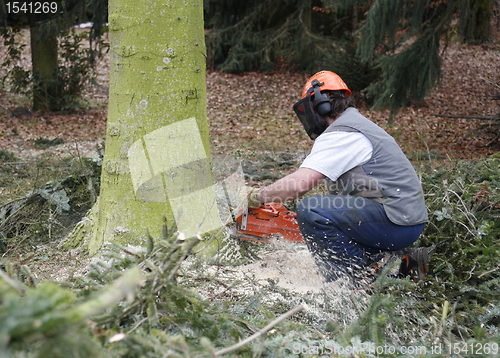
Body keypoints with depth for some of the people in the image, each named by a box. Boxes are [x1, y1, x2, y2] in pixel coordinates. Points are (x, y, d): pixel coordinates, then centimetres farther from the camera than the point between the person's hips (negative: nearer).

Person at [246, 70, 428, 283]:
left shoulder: (340, 135, -13)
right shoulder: (355, 124, 20)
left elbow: (300, 183, -25)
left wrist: (257, 196, -9)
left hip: (395, 222, -10)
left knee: (310, 210, -19)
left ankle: (361, 272, -8)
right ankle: (401, 261, 12)